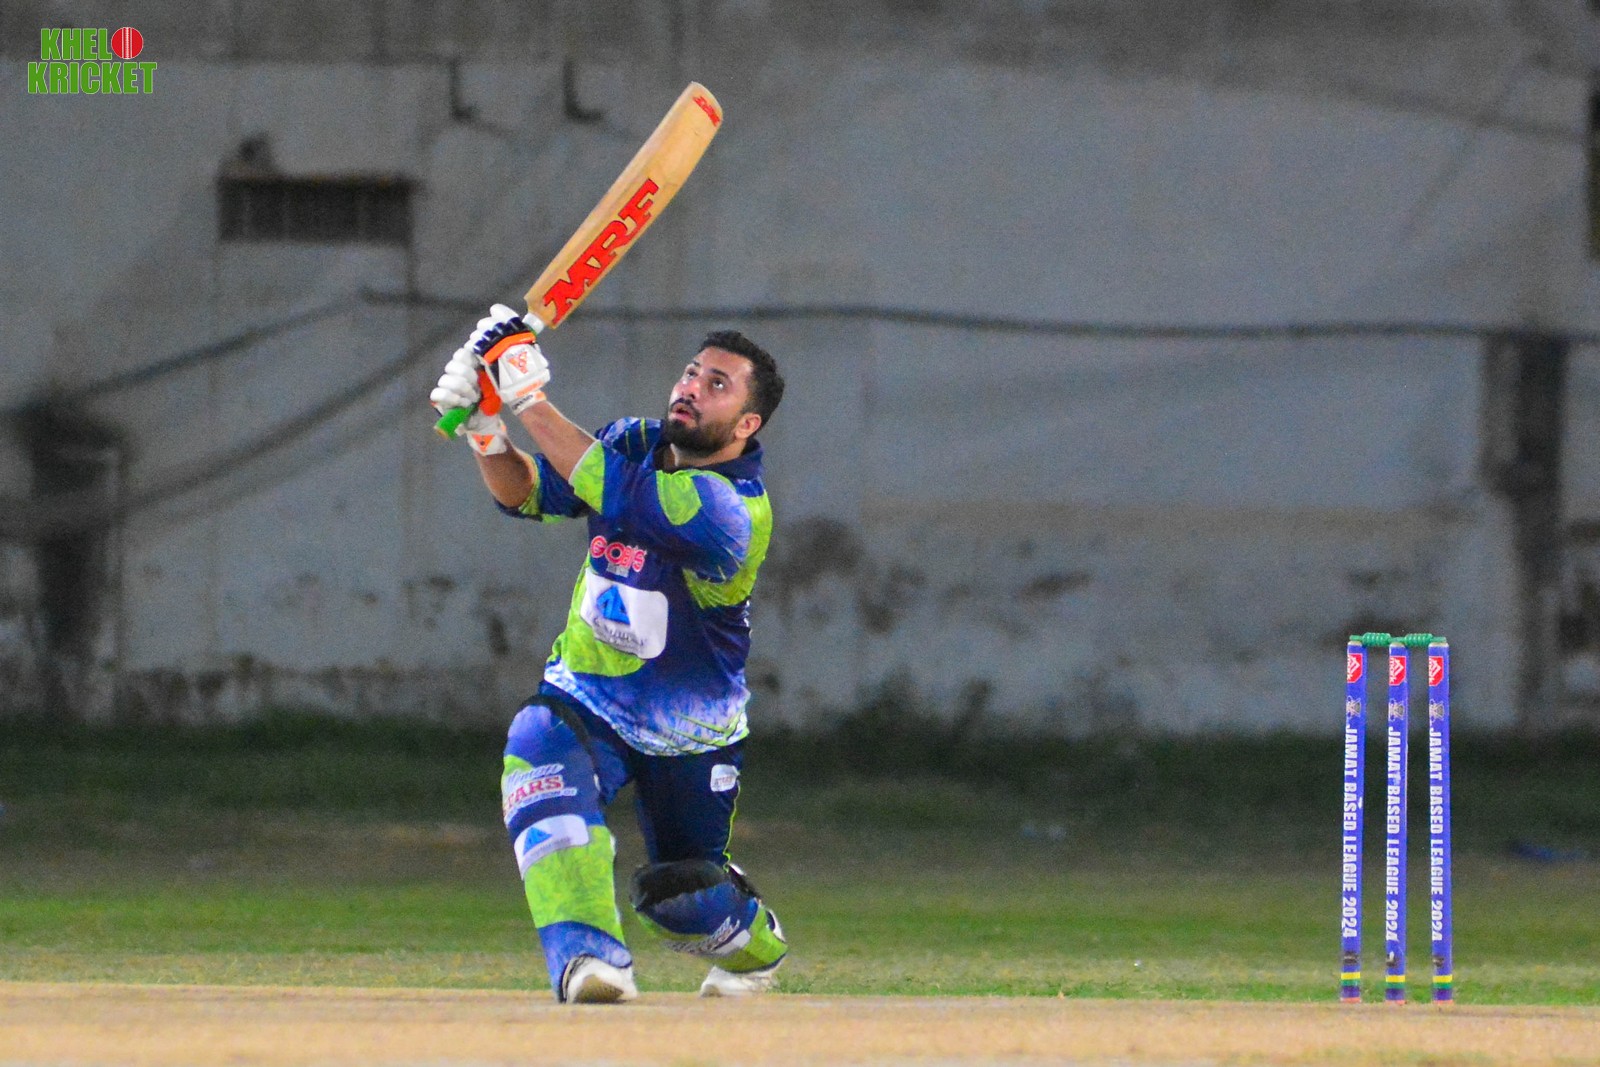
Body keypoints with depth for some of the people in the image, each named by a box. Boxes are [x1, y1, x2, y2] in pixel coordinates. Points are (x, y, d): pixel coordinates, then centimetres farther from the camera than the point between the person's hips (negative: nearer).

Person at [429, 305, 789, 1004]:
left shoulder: (734, 512, -27)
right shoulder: (637, 444, -4)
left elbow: (611, 494, -38)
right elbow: (528, 492, -1)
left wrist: (529, 396, -36)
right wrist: (486, 434, -22)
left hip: (689, 734, -4)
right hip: (587, 699, 4)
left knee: (683, 902, 2)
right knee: (540, 761, -31)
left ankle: (756, 944, 41)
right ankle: (588, 956, -40)